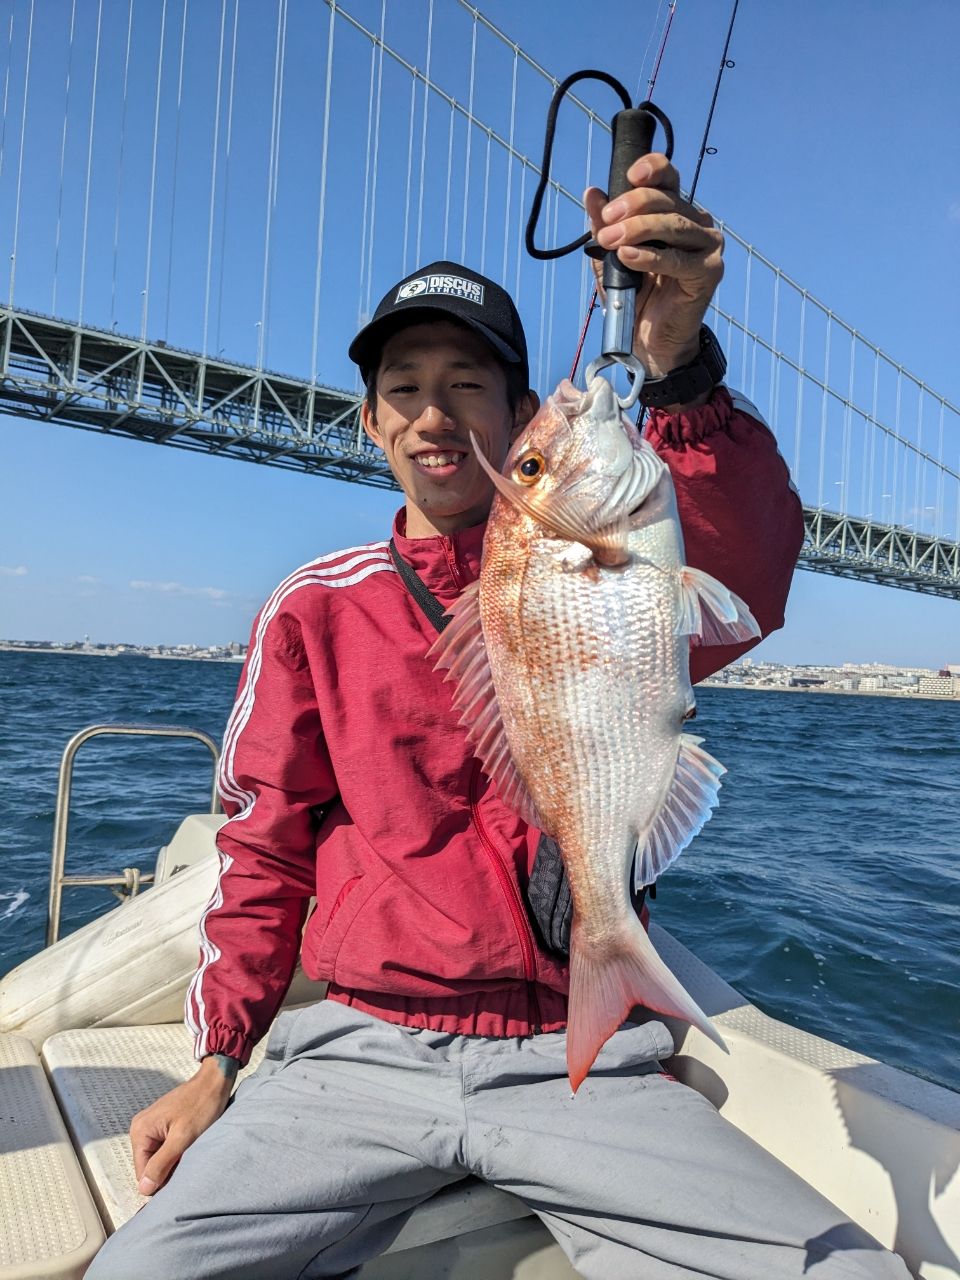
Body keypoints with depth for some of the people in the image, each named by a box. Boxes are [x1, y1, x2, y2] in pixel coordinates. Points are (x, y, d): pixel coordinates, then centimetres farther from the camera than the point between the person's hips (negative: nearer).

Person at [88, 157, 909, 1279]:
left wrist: (675, 365, -36)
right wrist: (217, 1062, 1)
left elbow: (742, 581, -21)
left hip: (579, 1062, 0)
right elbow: (266, 852, 9)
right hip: (363, 1053, 1)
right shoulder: (314, 610, 6)